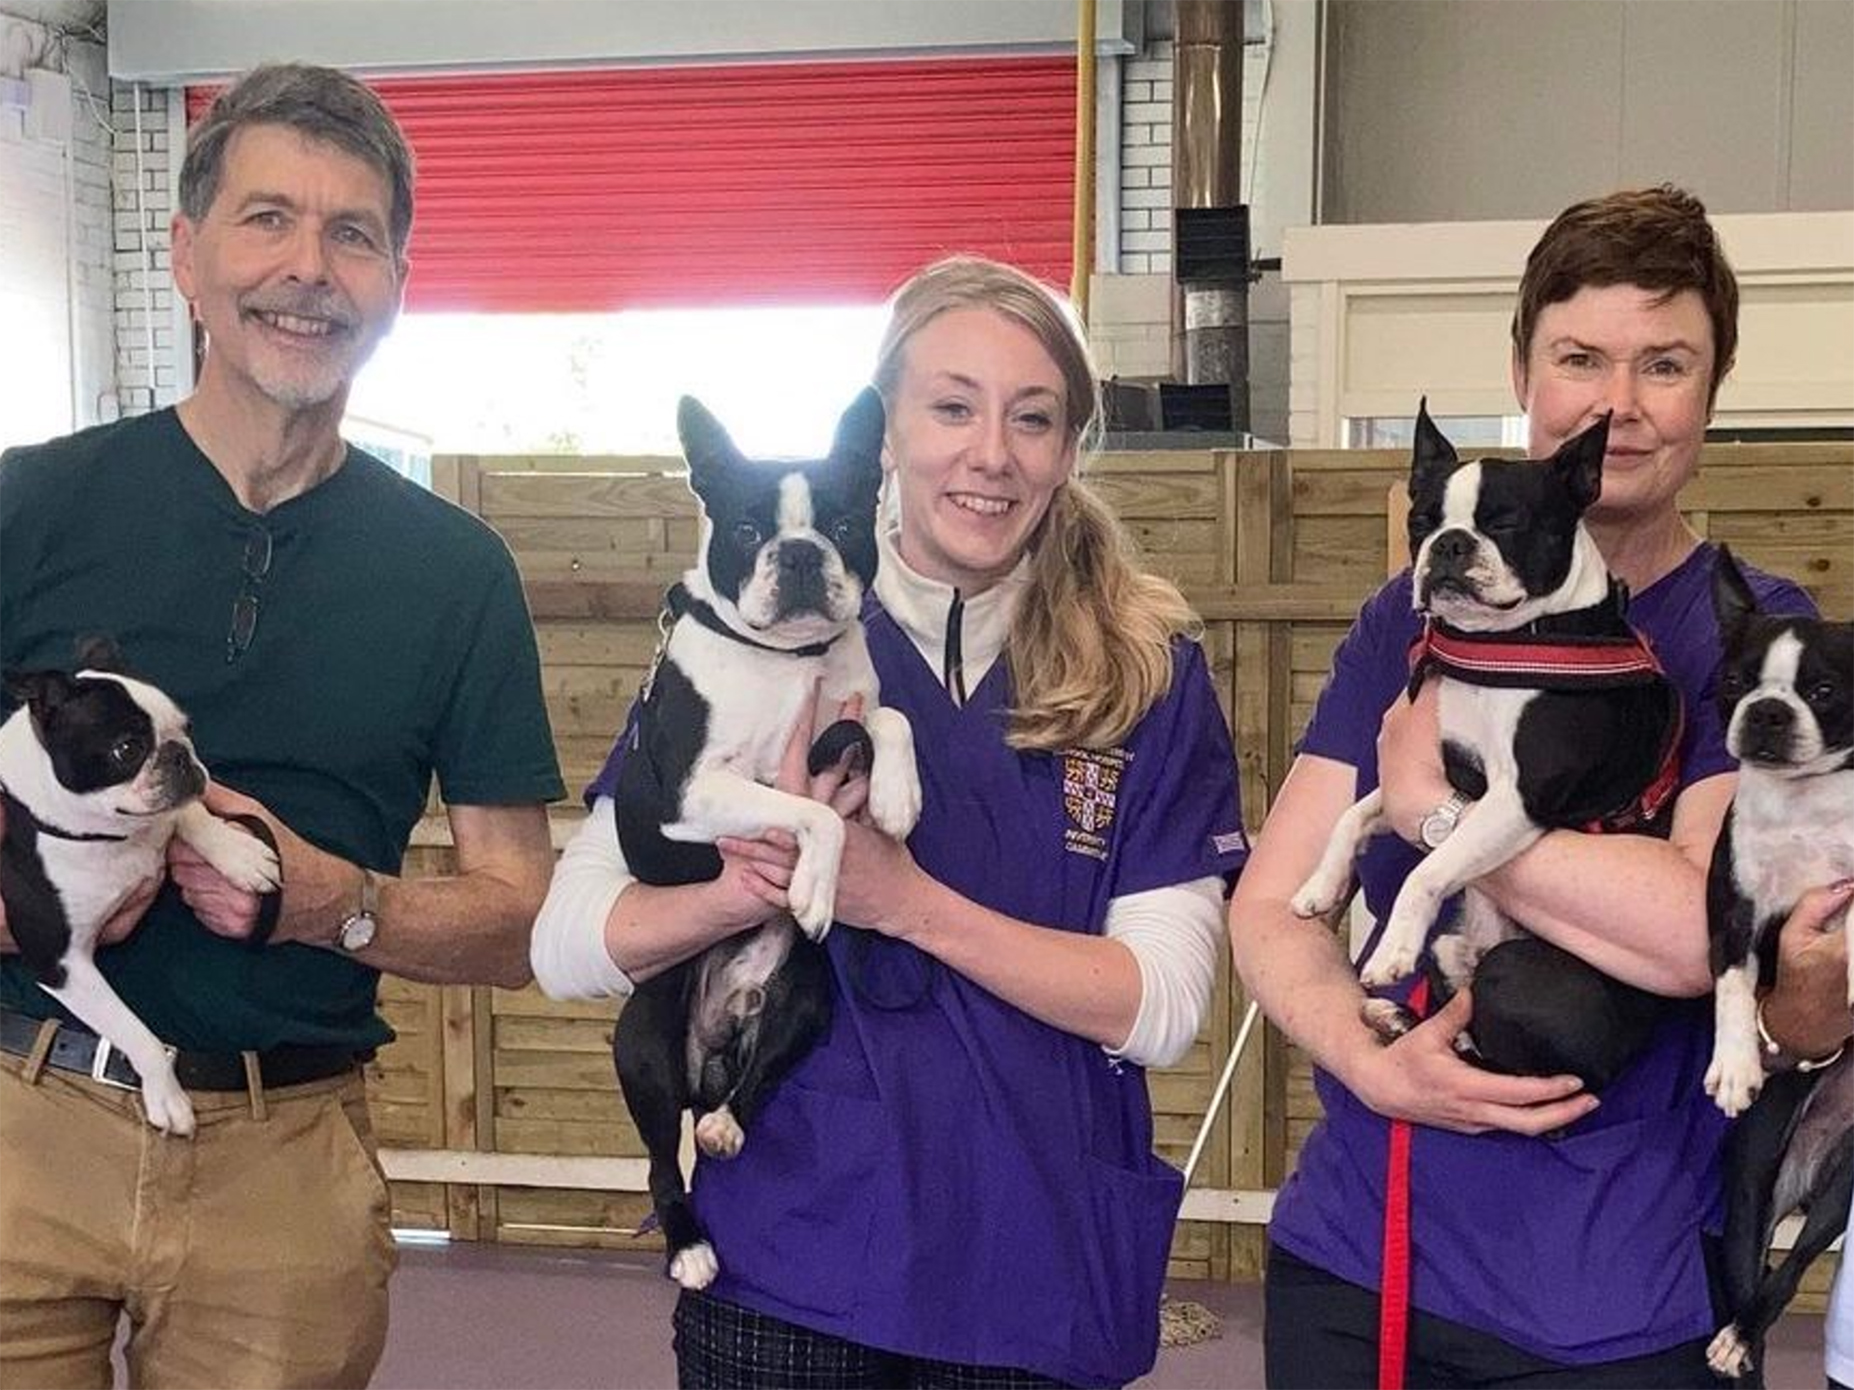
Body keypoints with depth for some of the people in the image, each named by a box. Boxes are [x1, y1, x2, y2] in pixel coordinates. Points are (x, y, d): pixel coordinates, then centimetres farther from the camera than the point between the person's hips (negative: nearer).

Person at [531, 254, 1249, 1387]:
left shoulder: (1149, 675, -3)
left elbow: (1162, 1006, -11)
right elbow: (567, 943, -7)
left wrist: (908, 902, -22)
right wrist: (743, 894, -26)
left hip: (1039, 1277, 1)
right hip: (784, 1268, 0)